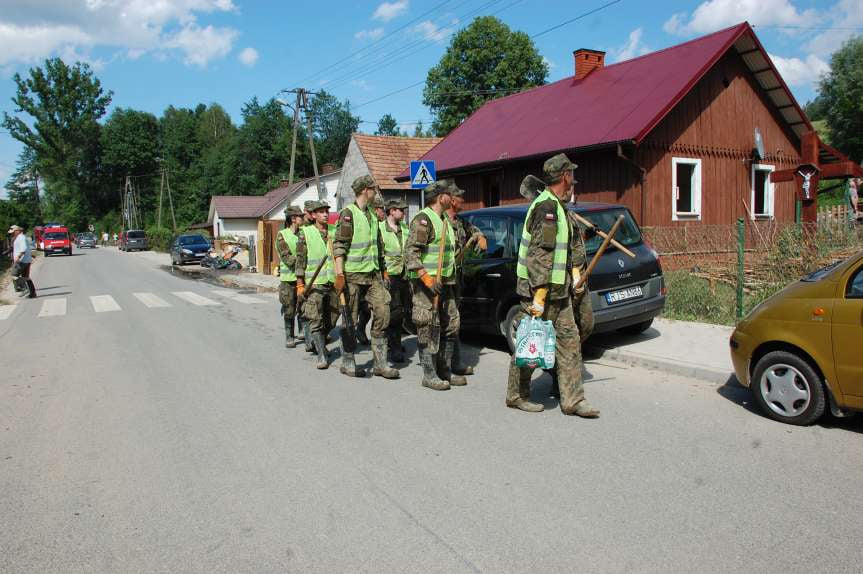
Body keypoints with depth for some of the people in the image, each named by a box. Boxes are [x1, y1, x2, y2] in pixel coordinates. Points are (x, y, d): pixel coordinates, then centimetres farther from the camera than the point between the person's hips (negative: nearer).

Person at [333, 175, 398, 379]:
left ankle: (380, 364, 6)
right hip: (353, 275, -7)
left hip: (373, 274, 7)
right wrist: (339, 275, -20)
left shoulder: (372, 215, 16)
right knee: (350, 320, 2)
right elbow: (338, 246, -14)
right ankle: (347, 363, 14)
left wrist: (383, 270, 20)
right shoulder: (348, 213, -8)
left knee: (382, 313, 0)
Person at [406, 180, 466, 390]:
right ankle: (429, 375, 1)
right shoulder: (423, 219, -12)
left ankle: (444, 370, 23)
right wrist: (427, 279, -27)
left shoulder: (444, 220, 18)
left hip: (445, 281, 10)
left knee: (451, 326, 12)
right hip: (426, 282, -10)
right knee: (428, 329, -5)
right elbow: (411, 252, -21)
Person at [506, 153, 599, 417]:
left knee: (569, 339, 7)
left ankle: (572, 399, 12)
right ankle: (516, 395, 16)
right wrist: (539, 296, -25)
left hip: (559, 289, 10)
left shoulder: (557, 206, 15)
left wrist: (574, 270, 20)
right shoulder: (546, 207, -17)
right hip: (540, 289, -10)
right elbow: (539, 256, -23)